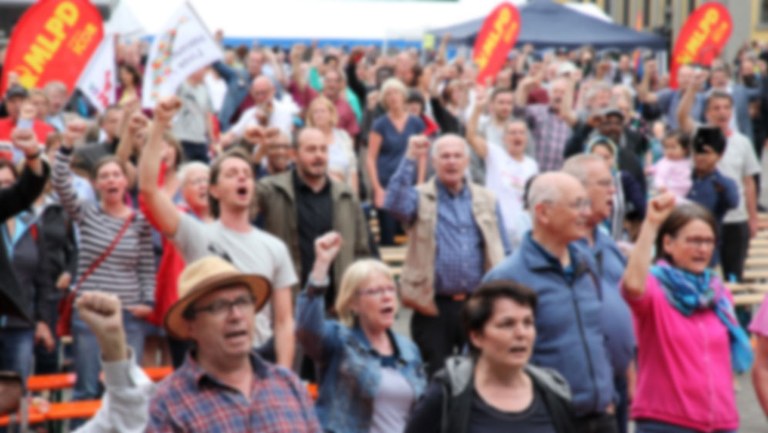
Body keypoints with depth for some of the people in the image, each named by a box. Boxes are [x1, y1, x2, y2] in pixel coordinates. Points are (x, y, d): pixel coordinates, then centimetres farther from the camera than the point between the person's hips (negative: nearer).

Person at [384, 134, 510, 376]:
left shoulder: (487, 201, 12)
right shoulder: (421, 198, 4)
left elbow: (503, 254, 11)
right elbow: (394, 204, -19)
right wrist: (411, 159, -22)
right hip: (434, 307, -2)